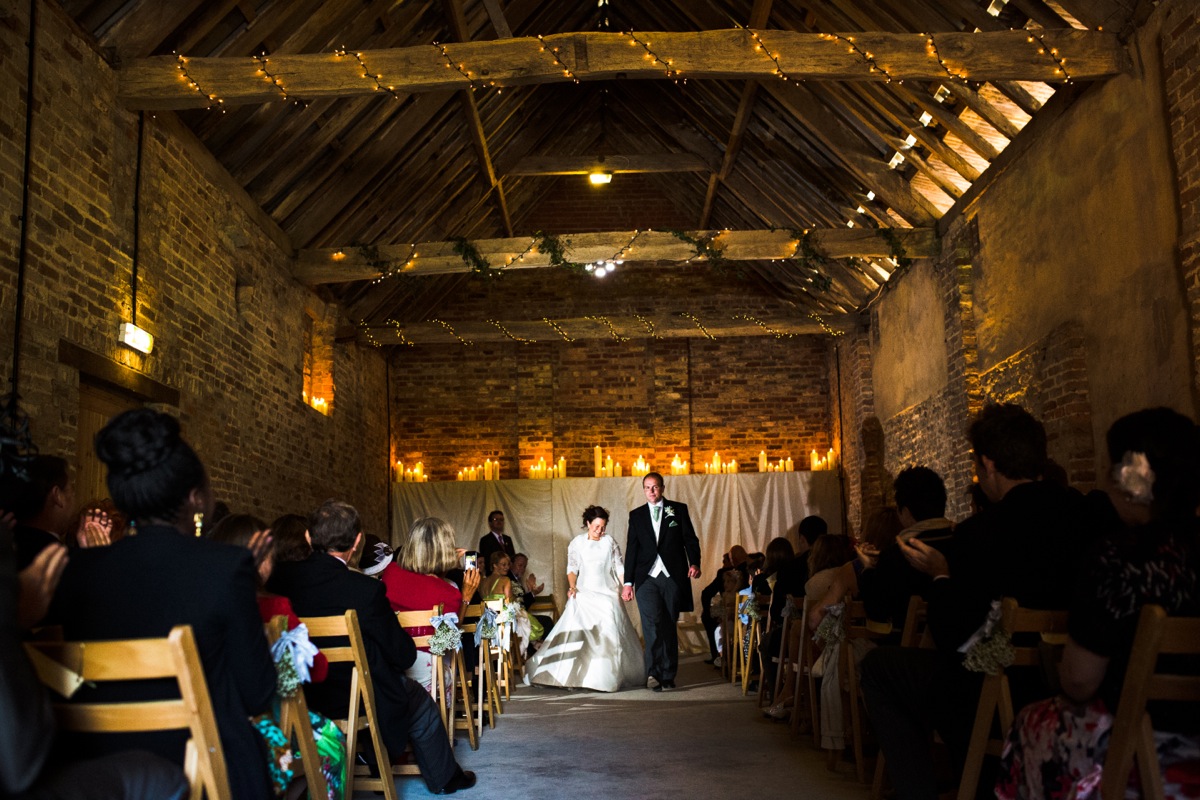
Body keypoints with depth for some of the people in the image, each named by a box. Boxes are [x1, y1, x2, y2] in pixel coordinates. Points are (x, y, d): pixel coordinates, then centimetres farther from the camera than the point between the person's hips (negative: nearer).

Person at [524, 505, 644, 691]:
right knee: (578, 634, -9)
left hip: (607, 595, 0)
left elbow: (619, 567, 4)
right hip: (583, 594, 0)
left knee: (609, 635, -4)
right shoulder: (577, 543, 2)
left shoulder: (610, 542, 2)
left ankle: (608, 677, 7)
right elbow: (572, 568, 5)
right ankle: (574, 677, -4)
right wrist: (572, 587, -11)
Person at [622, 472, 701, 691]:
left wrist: (694, 563, -14)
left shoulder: (678, 510, 8)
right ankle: (654, 672, -15)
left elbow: (690, 539, 3)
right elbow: (631, 549, 10)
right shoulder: (636, 515, 11)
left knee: (670, 627, 6)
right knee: (652, 623, -16)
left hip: (673, 577, 0)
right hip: (647, 577, 0)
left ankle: (668, 675, 14)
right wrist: (628, 582, 5)